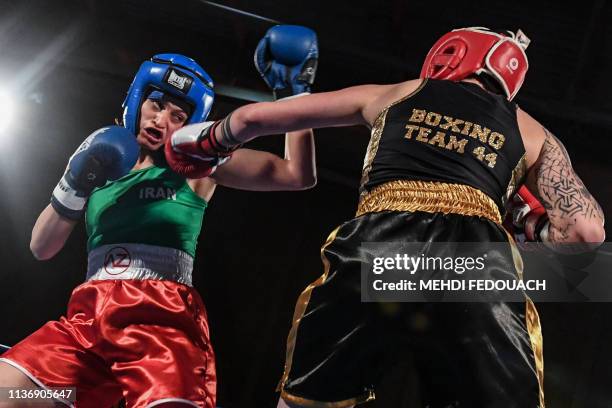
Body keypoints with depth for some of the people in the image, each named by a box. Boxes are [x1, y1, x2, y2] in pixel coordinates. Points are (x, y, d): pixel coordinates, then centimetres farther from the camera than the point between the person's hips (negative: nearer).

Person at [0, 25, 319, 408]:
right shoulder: (104, 162, 19)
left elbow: (299, 175, 7)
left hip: (164, 319, -3)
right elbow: (41, 248, 17)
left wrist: (298, 94, 1)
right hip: (87, 317, 3)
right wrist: (74, 187, 2)